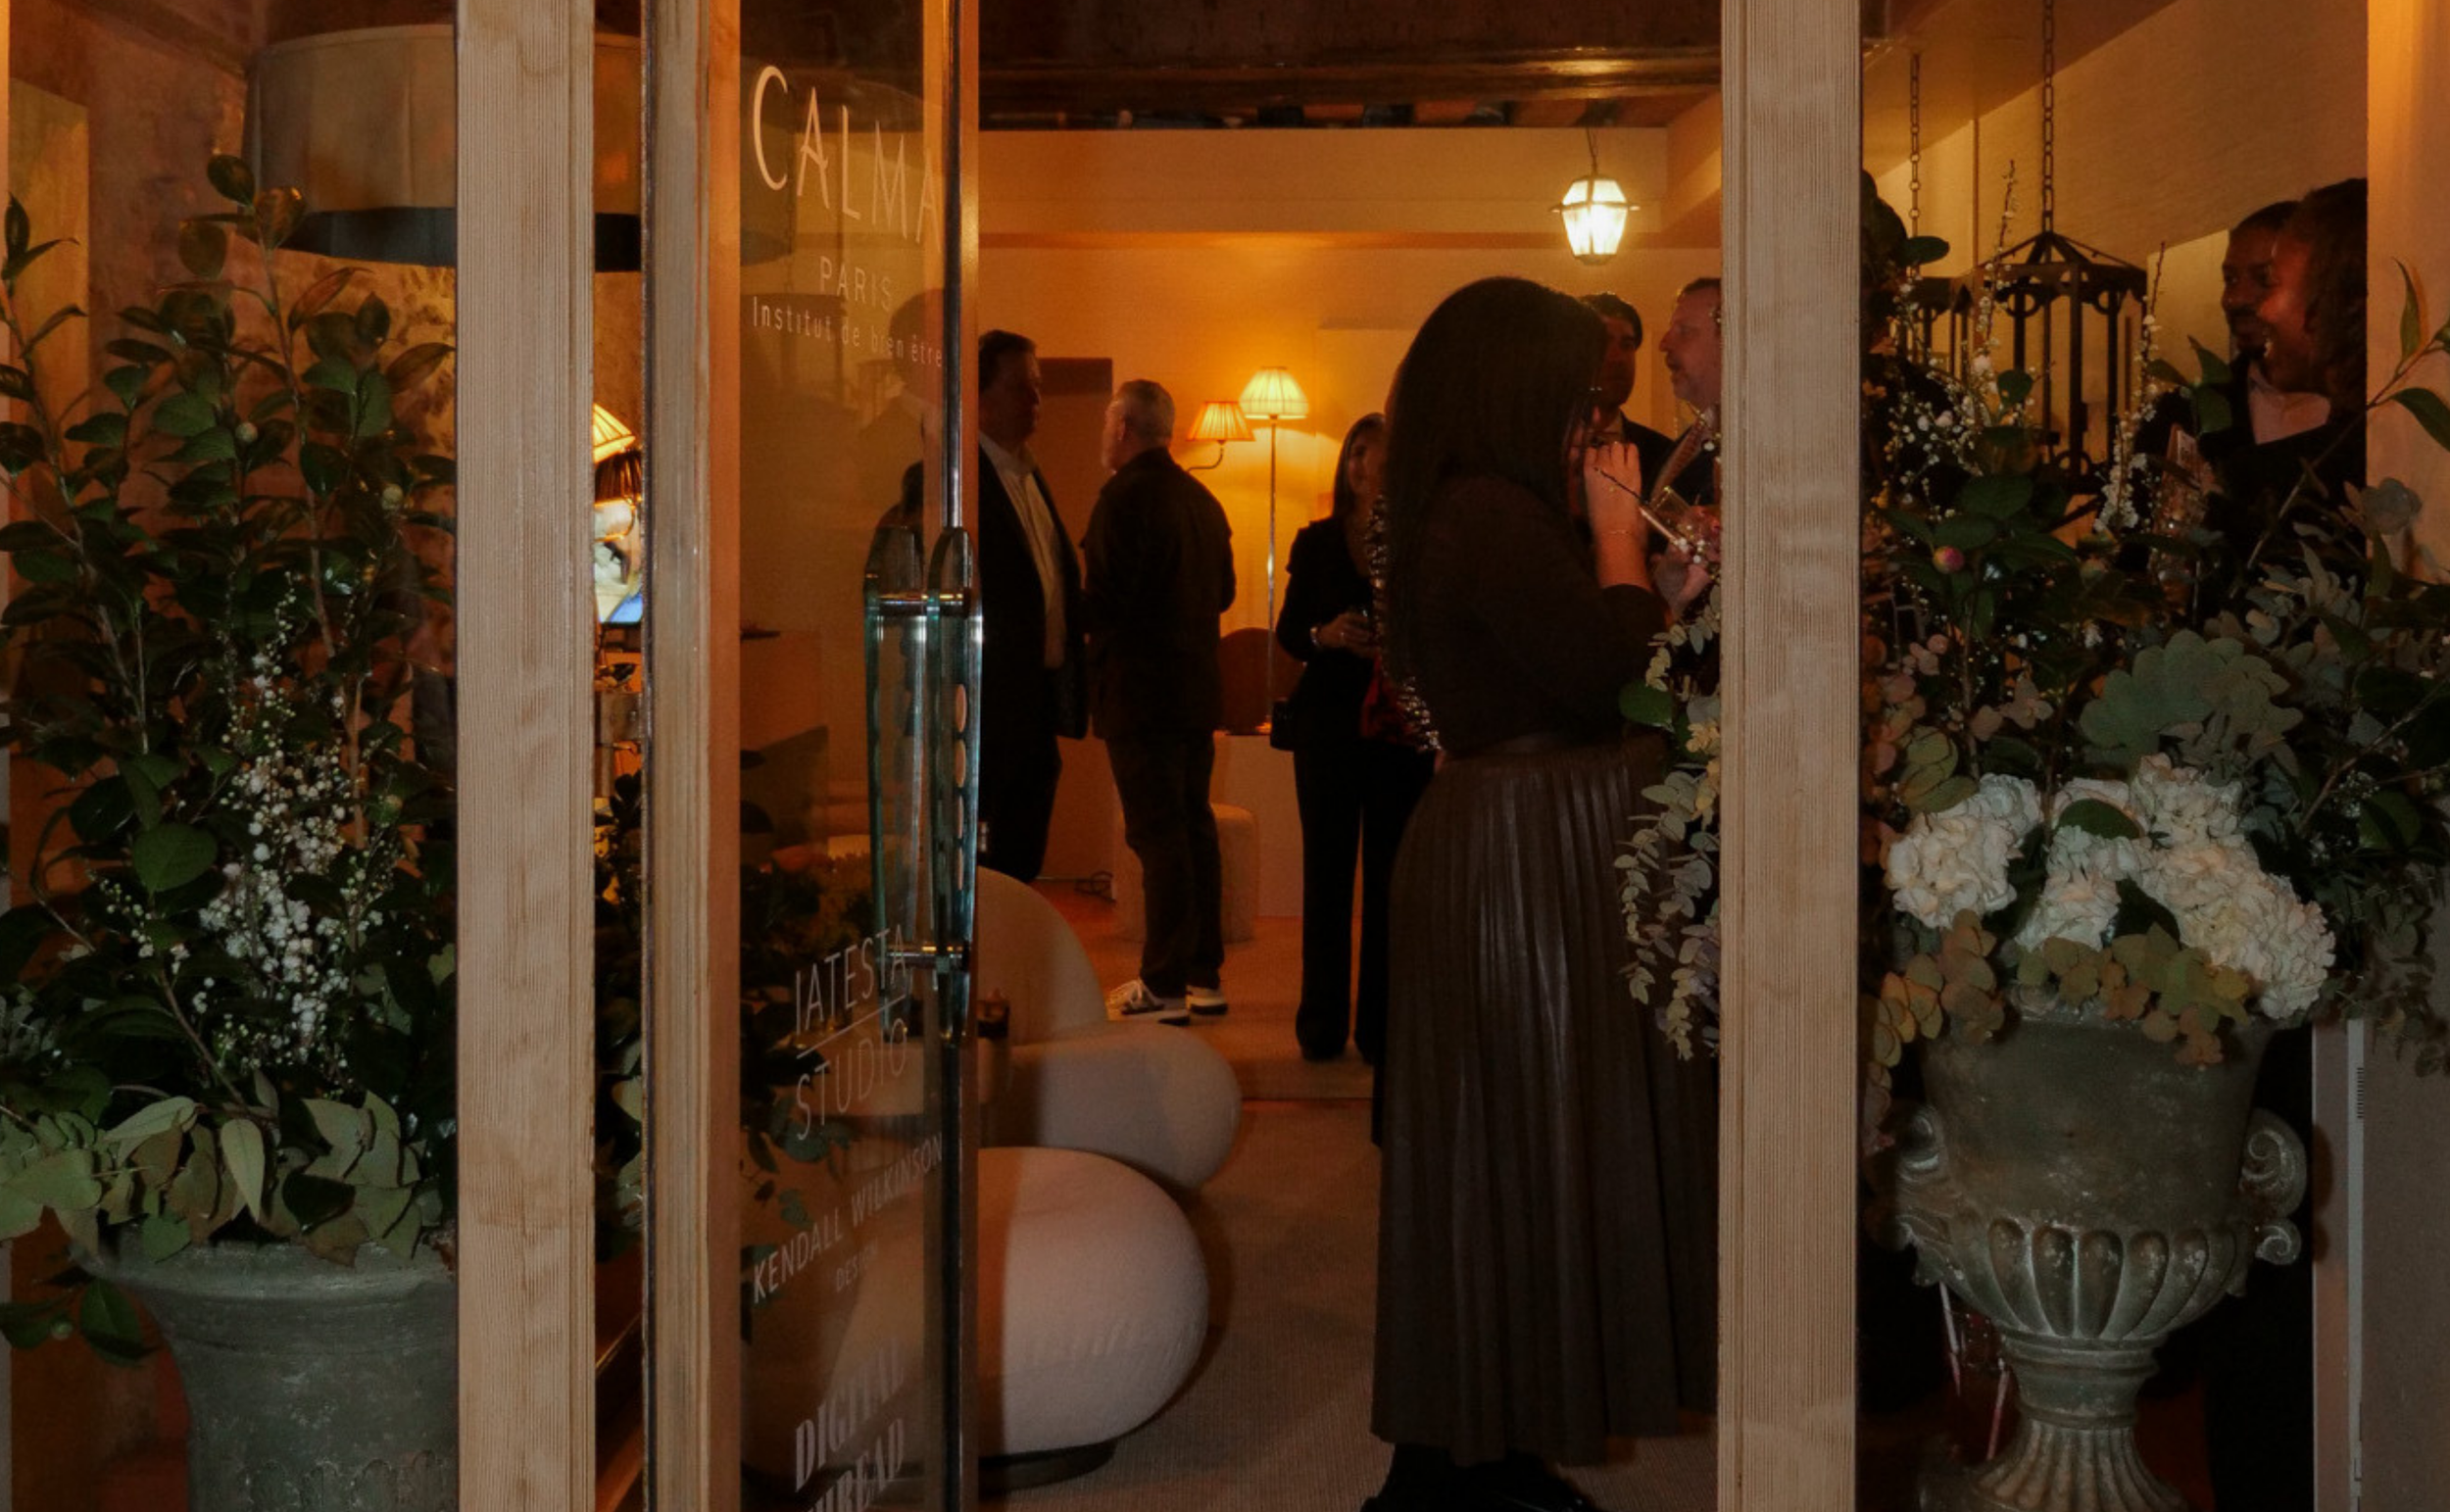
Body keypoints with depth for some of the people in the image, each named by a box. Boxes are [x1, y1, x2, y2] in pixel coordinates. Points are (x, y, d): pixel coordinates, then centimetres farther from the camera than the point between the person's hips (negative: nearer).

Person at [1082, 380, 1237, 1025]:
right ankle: (1204, 974, 20)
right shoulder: (1203, 499, 11)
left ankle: (1164, 986, -3)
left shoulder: (1125, 497, -13)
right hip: (1198, 687, 8)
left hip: (1140, 690, -8)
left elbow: (1103, 600, -18)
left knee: (1157, 834, -6)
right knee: (1195, 826, 13)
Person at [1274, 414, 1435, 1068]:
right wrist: (1324, 635, -12)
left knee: (1389, 872, -2)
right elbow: (1288, 632, 8)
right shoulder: (1317, 542, 9)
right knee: (1327, 867, 3)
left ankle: (1381, 1024, 5)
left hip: (1401, 727, -1)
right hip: (1328, 724, 2)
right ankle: (1322, 1021, 11)